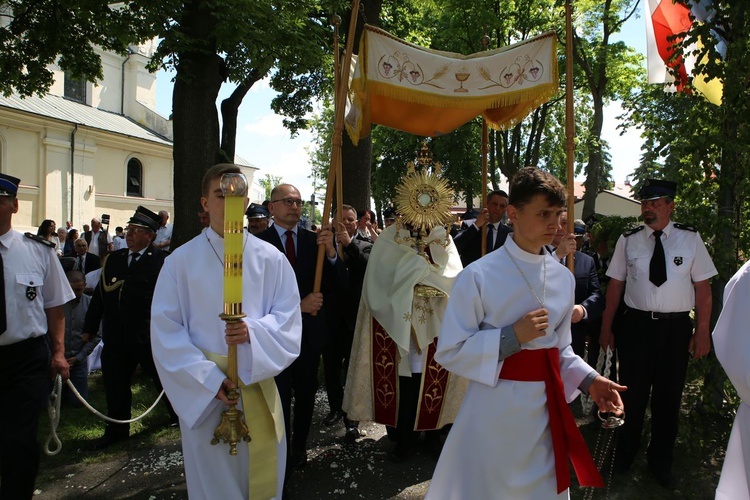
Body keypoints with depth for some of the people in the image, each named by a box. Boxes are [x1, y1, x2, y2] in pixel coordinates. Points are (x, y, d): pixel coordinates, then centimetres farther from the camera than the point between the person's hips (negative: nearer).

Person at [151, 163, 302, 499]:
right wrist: (209, 379, -15)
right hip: (202, 388, 0)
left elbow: (289, 320, -3)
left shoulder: (271, 259, 0)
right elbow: (166, 331, -6)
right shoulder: (181, 261, -2)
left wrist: (253, 332, -24)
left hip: (257, 386, 1)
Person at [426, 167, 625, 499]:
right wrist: (512, 337, -21)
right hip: (494, 408, -5)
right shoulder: (479, 276, -15)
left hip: (546, 409, 5)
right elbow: (450, 351, -14)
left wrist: (589, 380, -4)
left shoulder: (563, 278, 3)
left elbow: (560, 348, 12)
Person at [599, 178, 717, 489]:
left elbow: (703, 287, -1)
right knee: (632, 393, 11)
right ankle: (625, 454, 34)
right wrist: (606, 327, 2)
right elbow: (615, 285, 3)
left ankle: (661, 463, 33)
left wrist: (702, 332, -4)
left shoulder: (691, 239, -2)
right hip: (635, 324, 0)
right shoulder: (628, 241, 0)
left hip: (676, 327, 0)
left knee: (669, 396, 12)